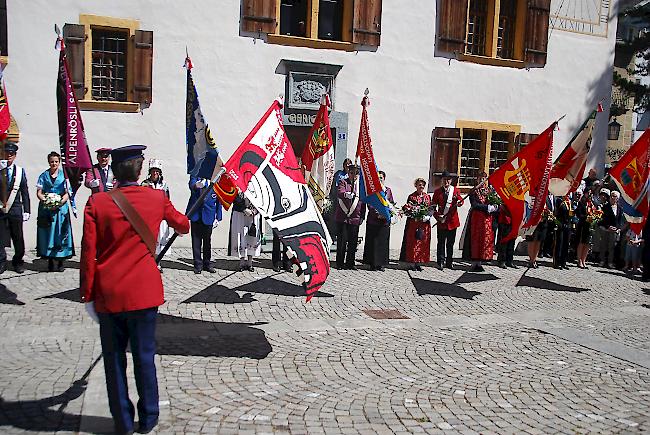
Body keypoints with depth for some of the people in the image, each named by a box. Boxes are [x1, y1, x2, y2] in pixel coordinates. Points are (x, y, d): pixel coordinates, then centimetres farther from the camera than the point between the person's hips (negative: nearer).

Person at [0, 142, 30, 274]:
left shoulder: (20, 171, 5)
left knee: (18, 238, 7)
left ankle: (18, 262, 20)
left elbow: (25, 193, 6)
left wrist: (26, 211, 2)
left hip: (15, 209, 1)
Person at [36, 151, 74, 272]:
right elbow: (39, 192, 5)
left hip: (61, 208, -1)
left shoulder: (64, 175, 5)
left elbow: (67, 193, 1)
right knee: (48, 234, 1)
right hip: (46, 209, 1)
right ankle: (50, 261, 8)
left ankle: (60, 262, 5)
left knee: (60, 234, -1)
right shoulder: (44, 176, 9)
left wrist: (59, 203, -15)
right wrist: (45, 201, -13)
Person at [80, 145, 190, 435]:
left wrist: (87, 295, 3)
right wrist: (182, 225, 42)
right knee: (144, 357, 12)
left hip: (108, 295, 0)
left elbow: (88, 253, -5)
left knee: (114, 359, 13)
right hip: (144, 292, 0)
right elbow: (182, 225, 17)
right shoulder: (157, 198, -2)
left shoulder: (97, 202, -5)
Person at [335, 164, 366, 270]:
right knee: (342, 241, 0)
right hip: (342, 217, -3)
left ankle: (350, 263, 15)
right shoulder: (343, 182, 3)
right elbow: (340, 193, -17)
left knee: (353, 242, 5)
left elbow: (363, 202, 16)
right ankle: (340, 263, 9)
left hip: (355, 218, 3)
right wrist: (351, 195, -36)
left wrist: (362, 216, 11)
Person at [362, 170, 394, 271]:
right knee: (373, 241, -1)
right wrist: (377, 213, -20)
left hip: (385, 219, 3)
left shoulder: (388, 190, 12)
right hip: (373, 219, -3)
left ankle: (380, 263, 10)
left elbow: (392, 203, 12)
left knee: (383, 241, 4)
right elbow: (369, 204, -7)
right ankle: (373, 263, 4)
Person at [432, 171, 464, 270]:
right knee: (441, 243, 1)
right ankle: (441, 262, 6)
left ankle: (449, 262, 18)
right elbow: (433, 206, 3)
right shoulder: (437, 191, 3)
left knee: (450, 243, 9)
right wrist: (437, 216, -11)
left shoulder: (455, 190, 5)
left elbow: (461, 202, -6)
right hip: (441, 221, -1)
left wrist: (458, 201, -30)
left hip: (452, 220, 1)